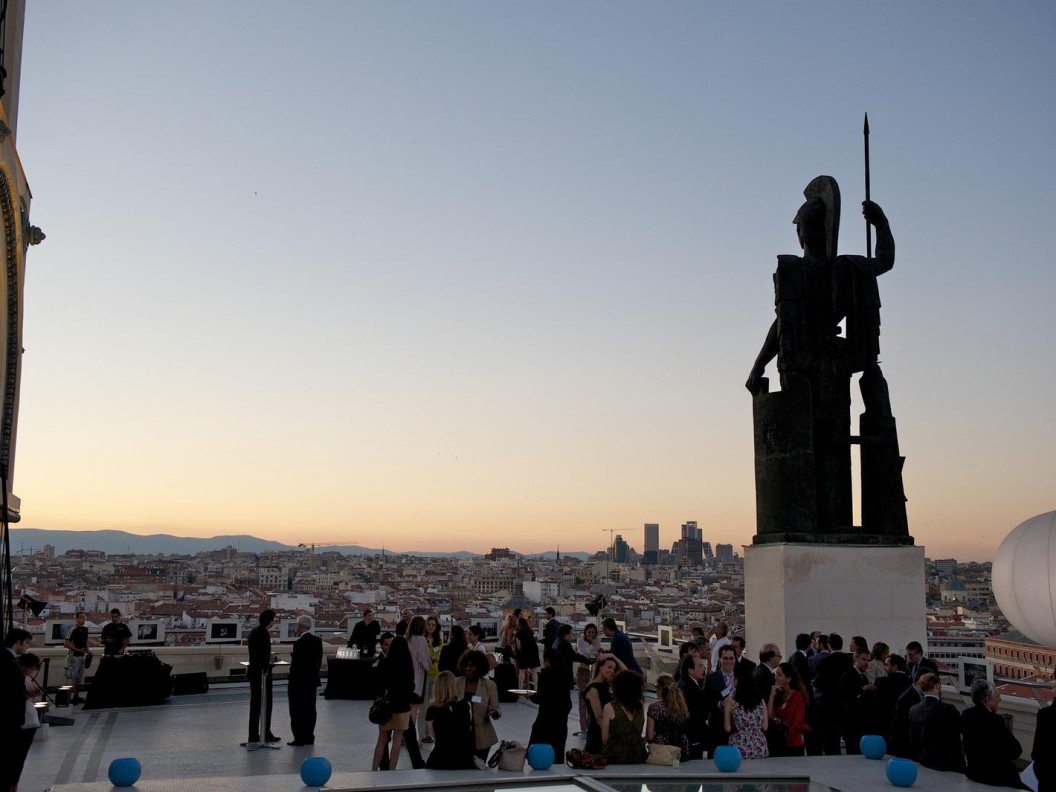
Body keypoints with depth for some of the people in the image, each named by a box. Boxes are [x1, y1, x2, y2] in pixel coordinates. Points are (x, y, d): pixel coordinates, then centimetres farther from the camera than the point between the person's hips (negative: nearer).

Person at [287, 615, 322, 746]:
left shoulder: (299, 643, -19)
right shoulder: (318, 640, 3)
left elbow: (295, 664, -20)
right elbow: (319, 661, 8)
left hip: (299, 681, -7)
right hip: (312, 680, 7)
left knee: (297, 710, 2)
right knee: (310, 709, 12)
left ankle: (299, 738, 5)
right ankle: (309, 737, 17)